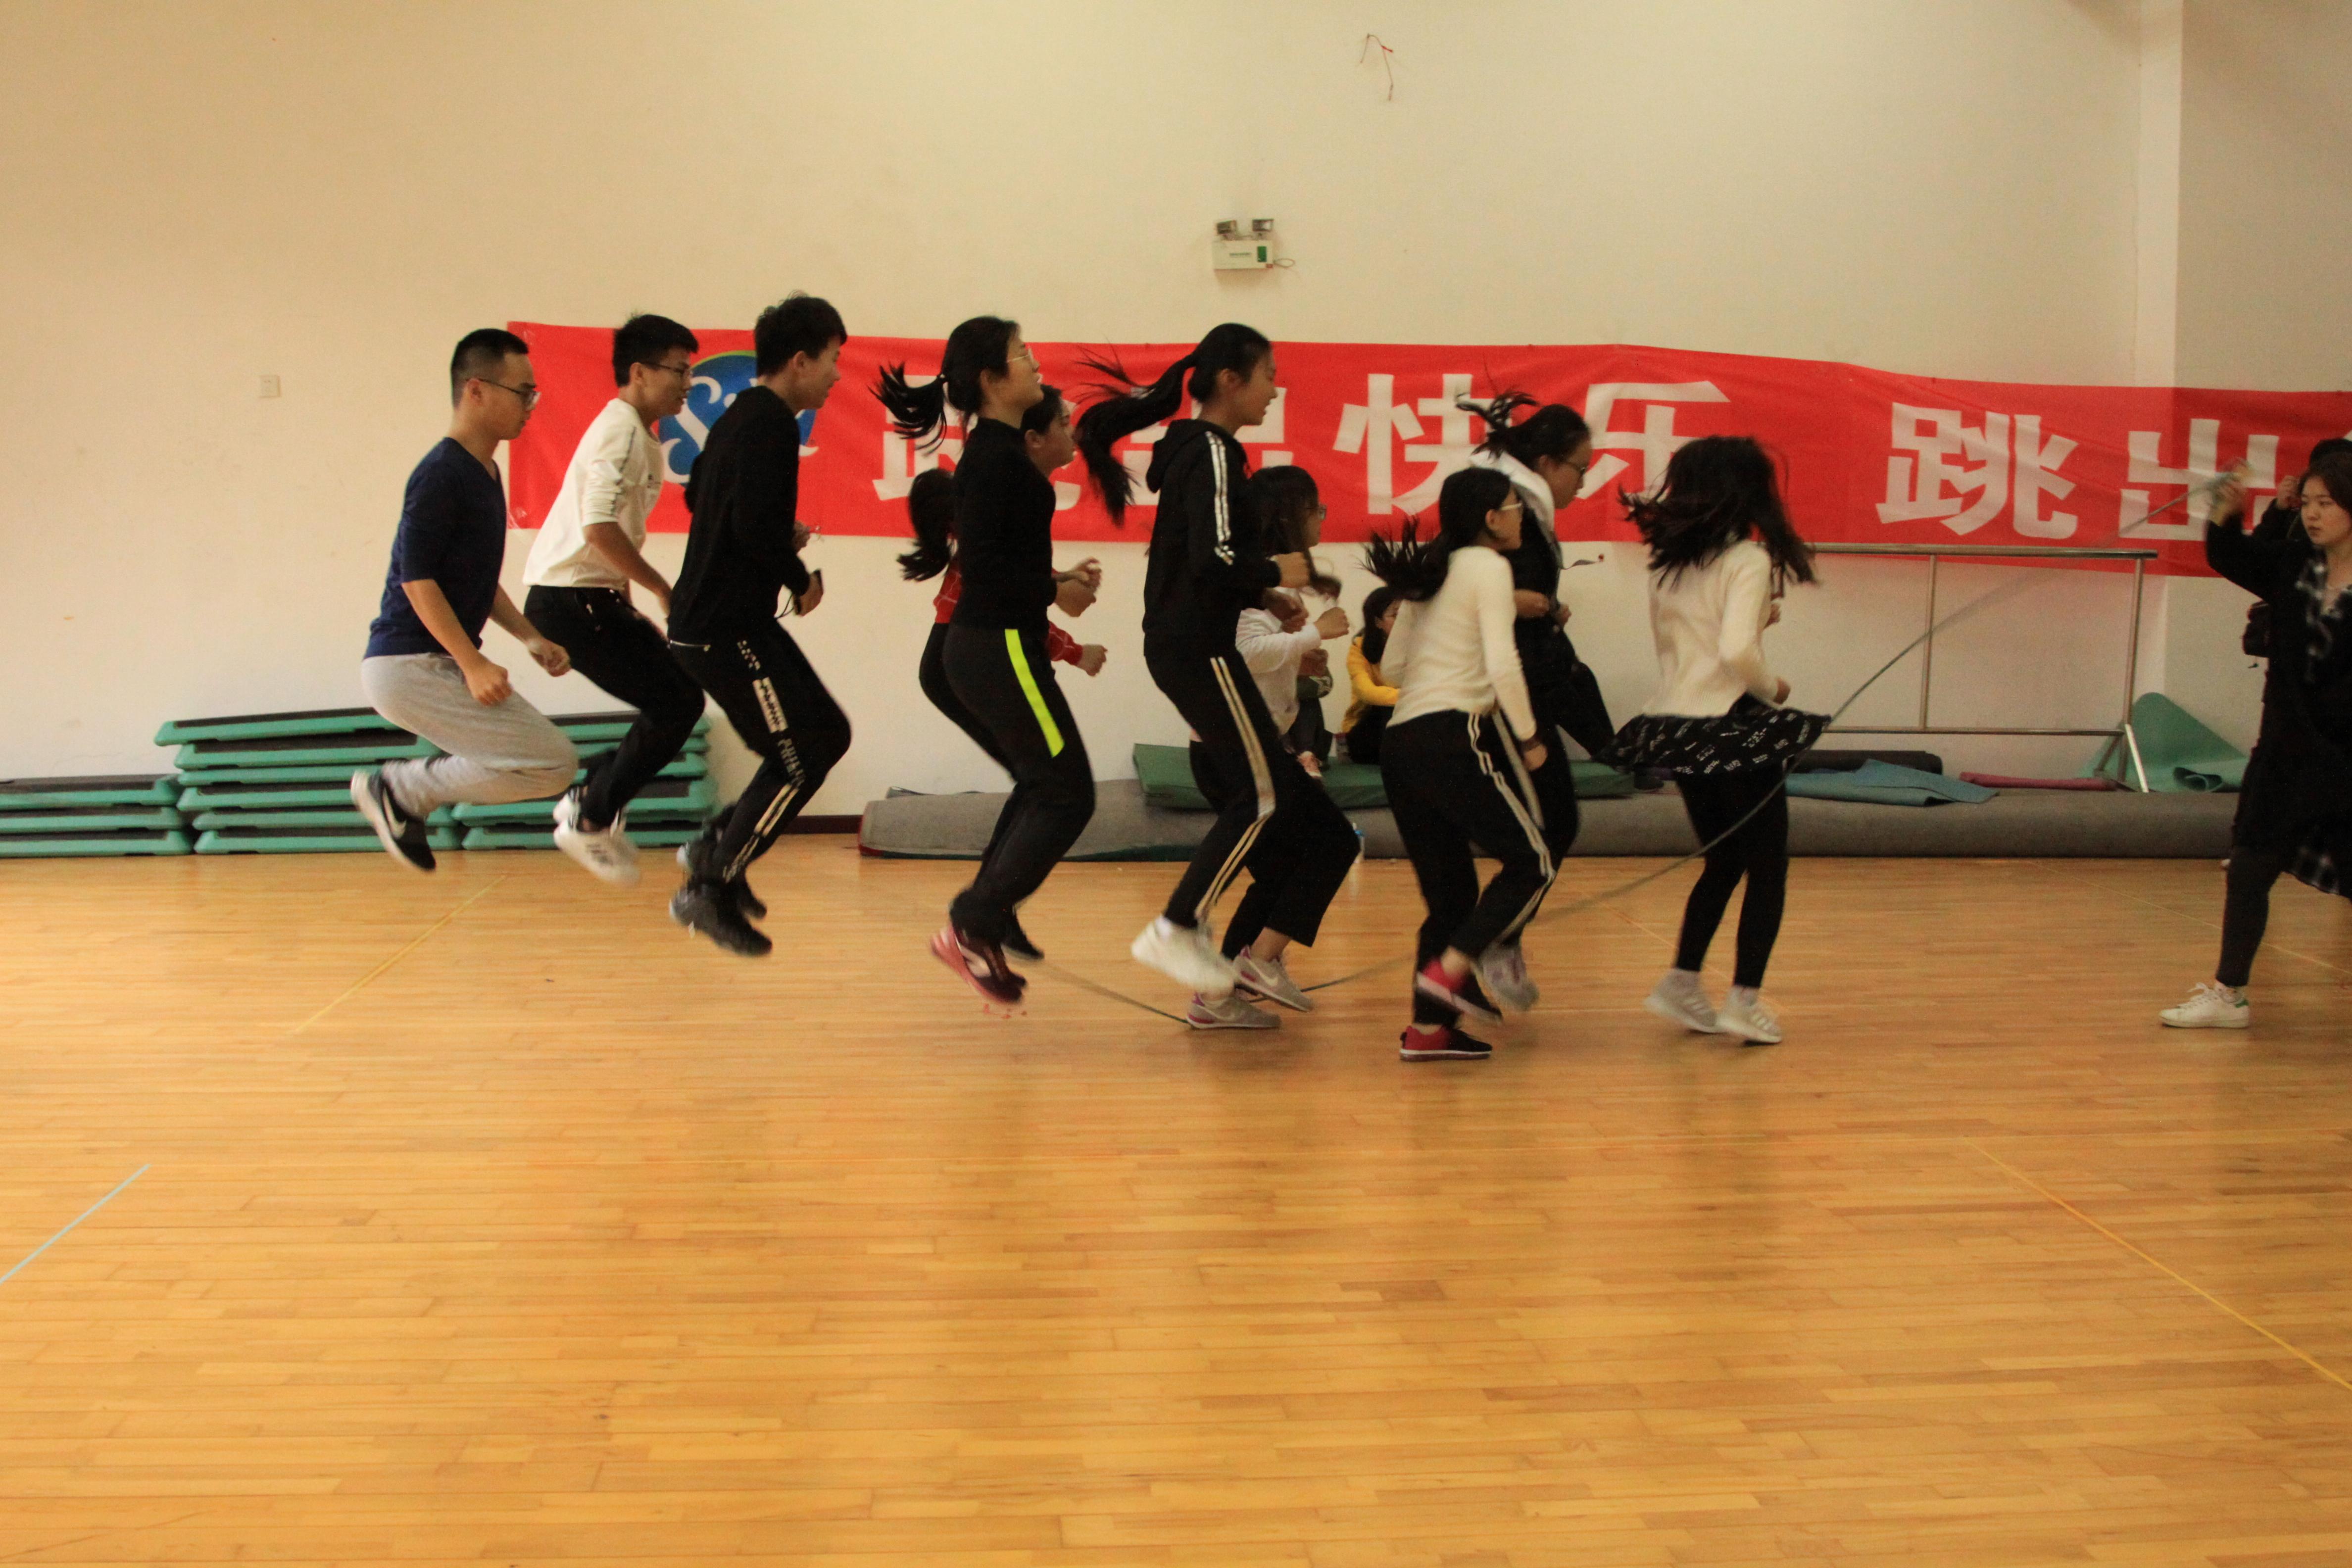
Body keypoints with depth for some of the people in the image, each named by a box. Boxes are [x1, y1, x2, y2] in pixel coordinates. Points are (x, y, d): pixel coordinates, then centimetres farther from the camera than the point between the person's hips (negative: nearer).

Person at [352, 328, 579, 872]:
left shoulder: (485, 472, 14)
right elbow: (417, 581, -20)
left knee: (547, 759, 17)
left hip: (441, 663, 10)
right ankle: (399, 788, -2)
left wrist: (530, 638, 14)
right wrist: (473, 665, -21)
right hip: (410, 664, -10)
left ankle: (400, 791, 14)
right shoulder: (442, 475, -16)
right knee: (553, 762, -13)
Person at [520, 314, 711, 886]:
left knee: (680, 696, 10)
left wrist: (627, 602, 18)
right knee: (677, 704, -10)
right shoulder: (622, 433, -16)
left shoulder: (637, 436, 16)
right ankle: (590, 821, 1)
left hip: (594, 598, 10)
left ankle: (591, 799, 18)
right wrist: (664, 590, -20)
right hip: (569, 601, -10)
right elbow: (599, 528, -28)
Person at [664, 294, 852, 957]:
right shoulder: (770, 424, -16)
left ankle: (716, 848, 19)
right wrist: (802, 580, -11)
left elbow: (700, 494, 27)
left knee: (826, 735, 14)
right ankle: (710, 890, 0)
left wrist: (783, 533, 18)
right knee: (800, 757, -7)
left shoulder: (742, 416, 15)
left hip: (734, 621, 10)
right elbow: (752, 523, -26)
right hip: (724, 628, -10)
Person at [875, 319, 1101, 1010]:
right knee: (1068, 795, -5)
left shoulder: (999, 451, 13)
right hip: (1000, 649, -10)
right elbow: (980, 564, -22)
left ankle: (991, 926, 24)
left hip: (991, 646, 10)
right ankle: (973, 927, -2)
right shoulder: (995, 456, -17)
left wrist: (1052, 578, 7)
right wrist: (1055, 593, -13)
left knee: (1042, 785, 20)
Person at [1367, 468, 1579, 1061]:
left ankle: (1428, 1028, 9)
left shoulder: (1426, 573, 21)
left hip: (1399, 744, 8)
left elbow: (1392, 667, 20)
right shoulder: (1488, 567, -2)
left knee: (1450, 890, 12)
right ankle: (1449, 969, -10)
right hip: (1451, 737, -8)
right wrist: (1529, 738, -4)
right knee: (1533, 860, 1)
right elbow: (1502, 663, -13)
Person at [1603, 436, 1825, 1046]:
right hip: (1734, 726, -6)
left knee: (1723, 863, 21)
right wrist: (1773, 688, -5)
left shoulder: (1667, 564, 7)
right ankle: (1745, 1001, 3)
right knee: (1768, 868, 7)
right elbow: (1737, 652, -24)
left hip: (1677, 728, 7)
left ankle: (1682, 984, 15)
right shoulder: (1748, 560, -12)